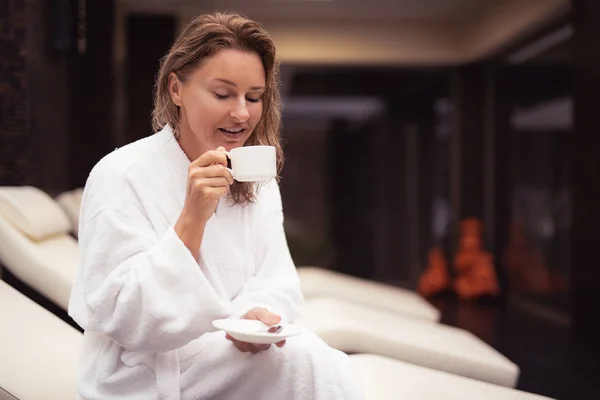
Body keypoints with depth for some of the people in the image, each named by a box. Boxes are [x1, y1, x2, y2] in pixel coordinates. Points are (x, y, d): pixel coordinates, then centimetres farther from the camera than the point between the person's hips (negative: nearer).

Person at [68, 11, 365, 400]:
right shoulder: (120, 176, -15)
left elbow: (275, 281, 0)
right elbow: (124, 319, -20)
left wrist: (259, 314, -24)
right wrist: (192, 217, -31)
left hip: (236, 358, 6)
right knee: (308, 359, -25)